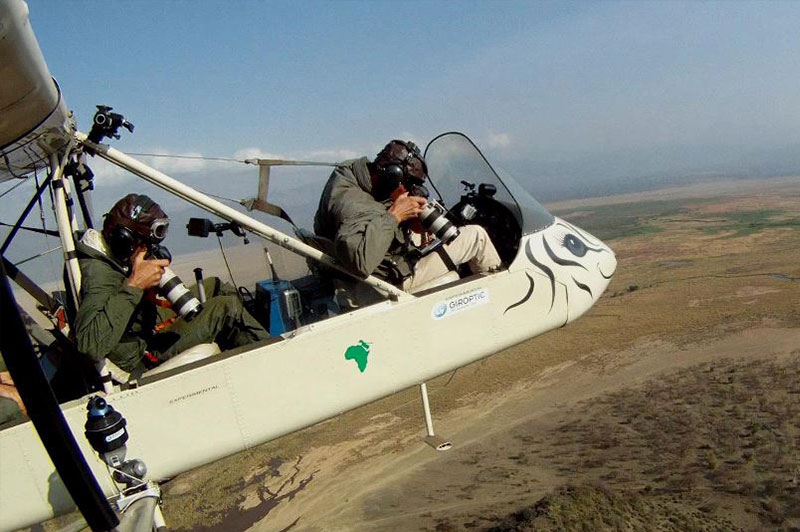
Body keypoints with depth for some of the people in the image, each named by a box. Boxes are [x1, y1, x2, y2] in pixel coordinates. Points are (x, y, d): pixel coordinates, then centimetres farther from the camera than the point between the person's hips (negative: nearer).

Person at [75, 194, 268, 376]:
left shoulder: (111, 253, -4)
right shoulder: (98, 274, -32)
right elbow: (91, 345, -45)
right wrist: (134, 285, -42)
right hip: (145, 358, -10)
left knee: (215, 286, 10)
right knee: (227, 308, -15)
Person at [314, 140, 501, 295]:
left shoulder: (348, 170, -10)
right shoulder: (357, 208, -37)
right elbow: (360, 261, -52)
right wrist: (393, 216, -41)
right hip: (396, 280, -9)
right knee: (476, 235, -2)